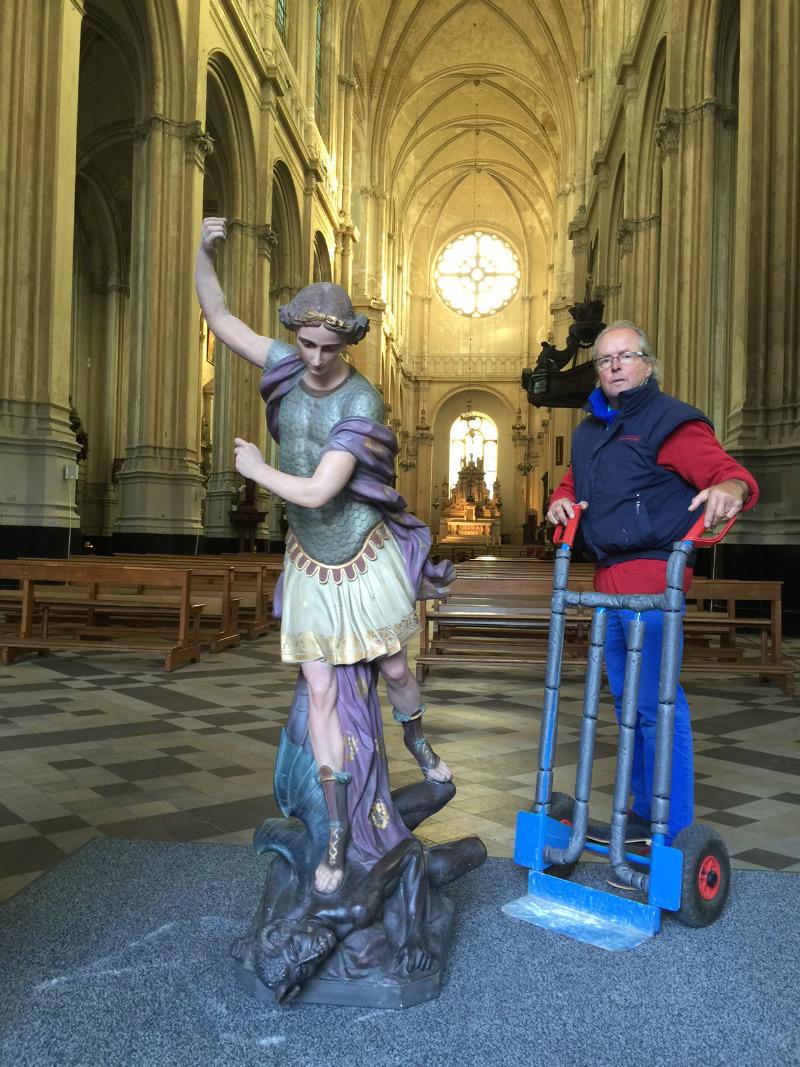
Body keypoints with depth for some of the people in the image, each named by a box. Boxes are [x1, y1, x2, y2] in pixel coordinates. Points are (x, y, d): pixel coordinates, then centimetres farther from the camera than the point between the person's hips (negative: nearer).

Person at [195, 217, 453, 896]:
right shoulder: (290, 366, -4)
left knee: (394, 670, 11)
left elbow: (316, 492, -27)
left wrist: (255, 469, -12)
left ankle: (416, 739, 48)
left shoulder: (361, 405, -20)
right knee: (321, 693, 0)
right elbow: (220, 320, 2)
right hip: (310, 566, 3)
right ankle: (338, 831, 11)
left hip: (366, 558, -3)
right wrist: (204, 251, -12)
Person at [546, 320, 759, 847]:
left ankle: (675, 831, 3)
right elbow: (571, 483, 30)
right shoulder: (590, 431, 18)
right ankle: (646, 814, 29)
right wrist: (561, 501, 7)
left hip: (651, 574, -9)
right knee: (627, 698, 15)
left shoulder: (671, 421, -6)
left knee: (657, 701, -8)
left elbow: (729, 472, -14)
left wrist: (731, 487, -38)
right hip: (610, 577, 9)